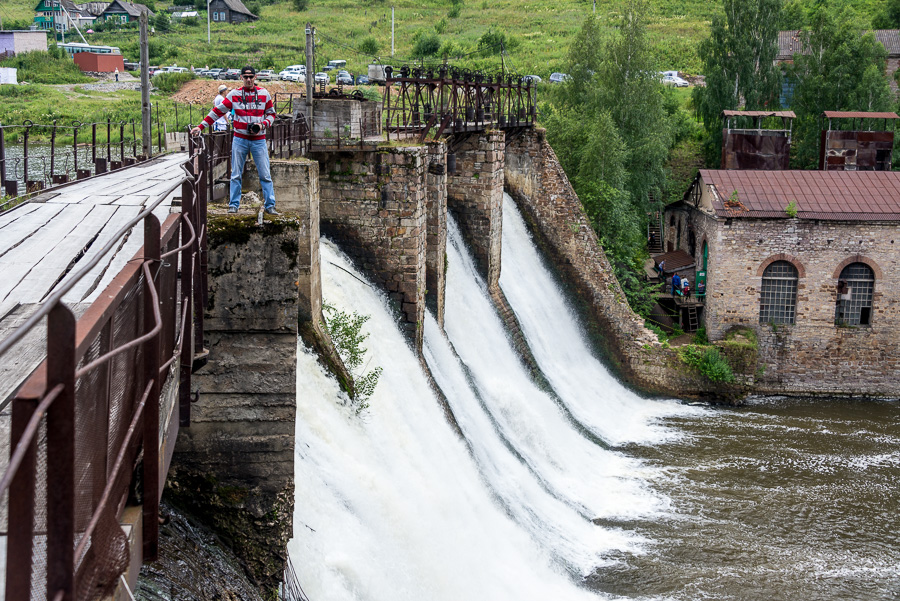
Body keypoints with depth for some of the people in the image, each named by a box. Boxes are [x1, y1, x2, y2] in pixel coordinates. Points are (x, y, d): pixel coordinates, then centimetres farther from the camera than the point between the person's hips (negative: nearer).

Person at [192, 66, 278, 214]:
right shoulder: (234, 94, 1)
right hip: (240, 139, 0)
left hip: (258, 140, 0)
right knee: (236, 175, 2)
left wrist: (263, 124, -9)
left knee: (265, 175, -1)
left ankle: (270, 206, 4)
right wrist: (201, 127, 0)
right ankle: (233, 205, 9)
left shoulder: (264, 94, 3)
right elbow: (218, 111, 4)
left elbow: (271, 114, 12)